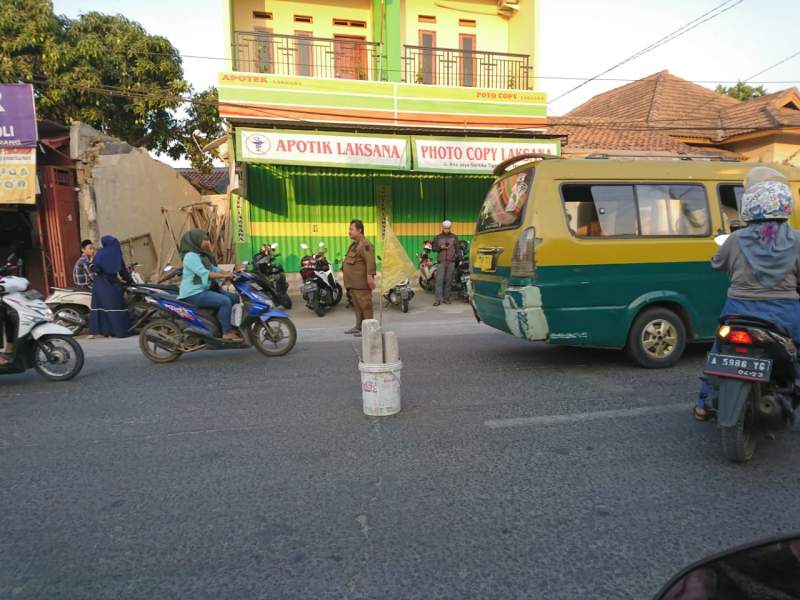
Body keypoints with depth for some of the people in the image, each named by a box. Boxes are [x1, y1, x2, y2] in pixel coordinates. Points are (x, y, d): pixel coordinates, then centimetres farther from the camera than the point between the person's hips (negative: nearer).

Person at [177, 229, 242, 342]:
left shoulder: (202, 255, 18)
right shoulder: (191, 256, -14)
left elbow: (214, 269, 15)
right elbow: (204, 273, -25)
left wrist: (229, 274, -1)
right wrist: (223, 276, -27)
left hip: (204, 290, 10)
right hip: (194, 293, -10)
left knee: (235, 298, 4)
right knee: (225, 301, -26)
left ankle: (233, 327, 8)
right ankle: (227, 333, -21)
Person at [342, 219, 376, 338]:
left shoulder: (365, 244, -13)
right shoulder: (354, 244, 20)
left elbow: (370, 261, -23)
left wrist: (370, 276, -30)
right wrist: (344, 270, 25)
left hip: (361, 283, -10)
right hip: (353, 283, 10)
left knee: (365, 305, -7)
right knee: (357, 305, 14)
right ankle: (358, 327, 21)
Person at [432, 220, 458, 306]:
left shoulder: (454, 237, 12)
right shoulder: (438, 237, 11)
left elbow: (457, 248, 12)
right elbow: (434, 248, 10)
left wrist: (457, 255, -2)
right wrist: (440, 247, -8)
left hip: (451, 262, 1)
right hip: (441, 262, -1)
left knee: (448, 281, 2)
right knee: (439, 281, -8)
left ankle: (446, 298, 10)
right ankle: (438, 299, -9)